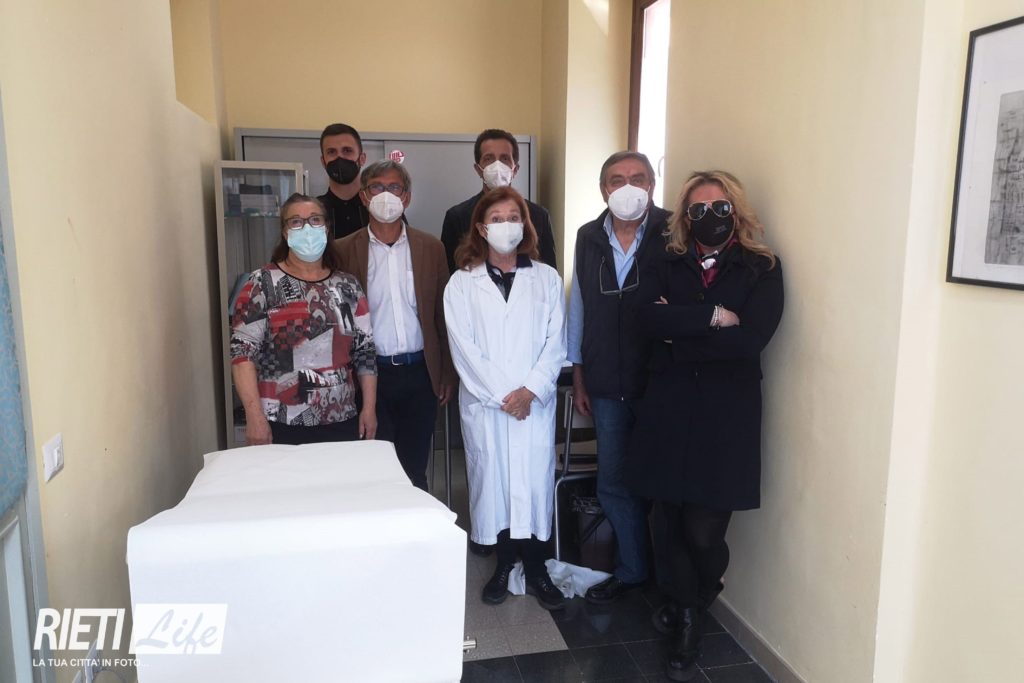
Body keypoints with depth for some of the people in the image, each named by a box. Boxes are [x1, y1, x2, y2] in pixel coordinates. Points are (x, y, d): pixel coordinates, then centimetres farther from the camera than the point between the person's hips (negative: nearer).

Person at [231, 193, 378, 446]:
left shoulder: (348, 286, 7)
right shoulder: (263, 283, -4)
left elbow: (365, 351, 8)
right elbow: (243, 351, -9)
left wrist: (369, 408, 3)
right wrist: (255, 415, -16)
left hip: (341, 422, 4)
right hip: (281, 425, -3)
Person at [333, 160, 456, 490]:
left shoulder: (431, 248, 5)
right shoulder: (343, 250, -1)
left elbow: (443, 314, 7)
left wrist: (447, 374, 5)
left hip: (420, 374, 2)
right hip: (369, 374, -1)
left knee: (415, 471, 11)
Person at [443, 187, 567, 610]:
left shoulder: (546, 279, 7)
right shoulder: (462, 283, 3)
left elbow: (555, 342, 1)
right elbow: (463, 348, -4)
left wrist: (531, 390, -10)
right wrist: (502, 394, -10)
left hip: (535, 402, 0)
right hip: (483, 403, 0)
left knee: (535, 481, 1)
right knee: (491, 480, 6)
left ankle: (536, 570, 17)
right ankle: (503, 564, 23)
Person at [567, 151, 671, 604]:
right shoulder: (589, 239, 4)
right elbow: (578, 307, 10)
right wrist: (578, 375, 11)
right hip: (607, 386, 4)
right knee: (613, 484, 13)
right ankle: (631, 569, 33)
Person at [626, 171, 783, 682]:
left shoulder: (762, 271, 2)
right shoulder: (667, 266, 9)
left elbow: (750, 339, -14)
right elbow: (647, 318, -10)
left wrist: (678, 333, -8)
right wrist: (713, 316, -14)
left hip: (726, 414, -2)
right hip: (669, 409, 3)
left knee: (703, 532, -4)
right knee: (674, 524, 9)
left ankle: (688, 613, 27)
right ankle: (688, 618, 34)